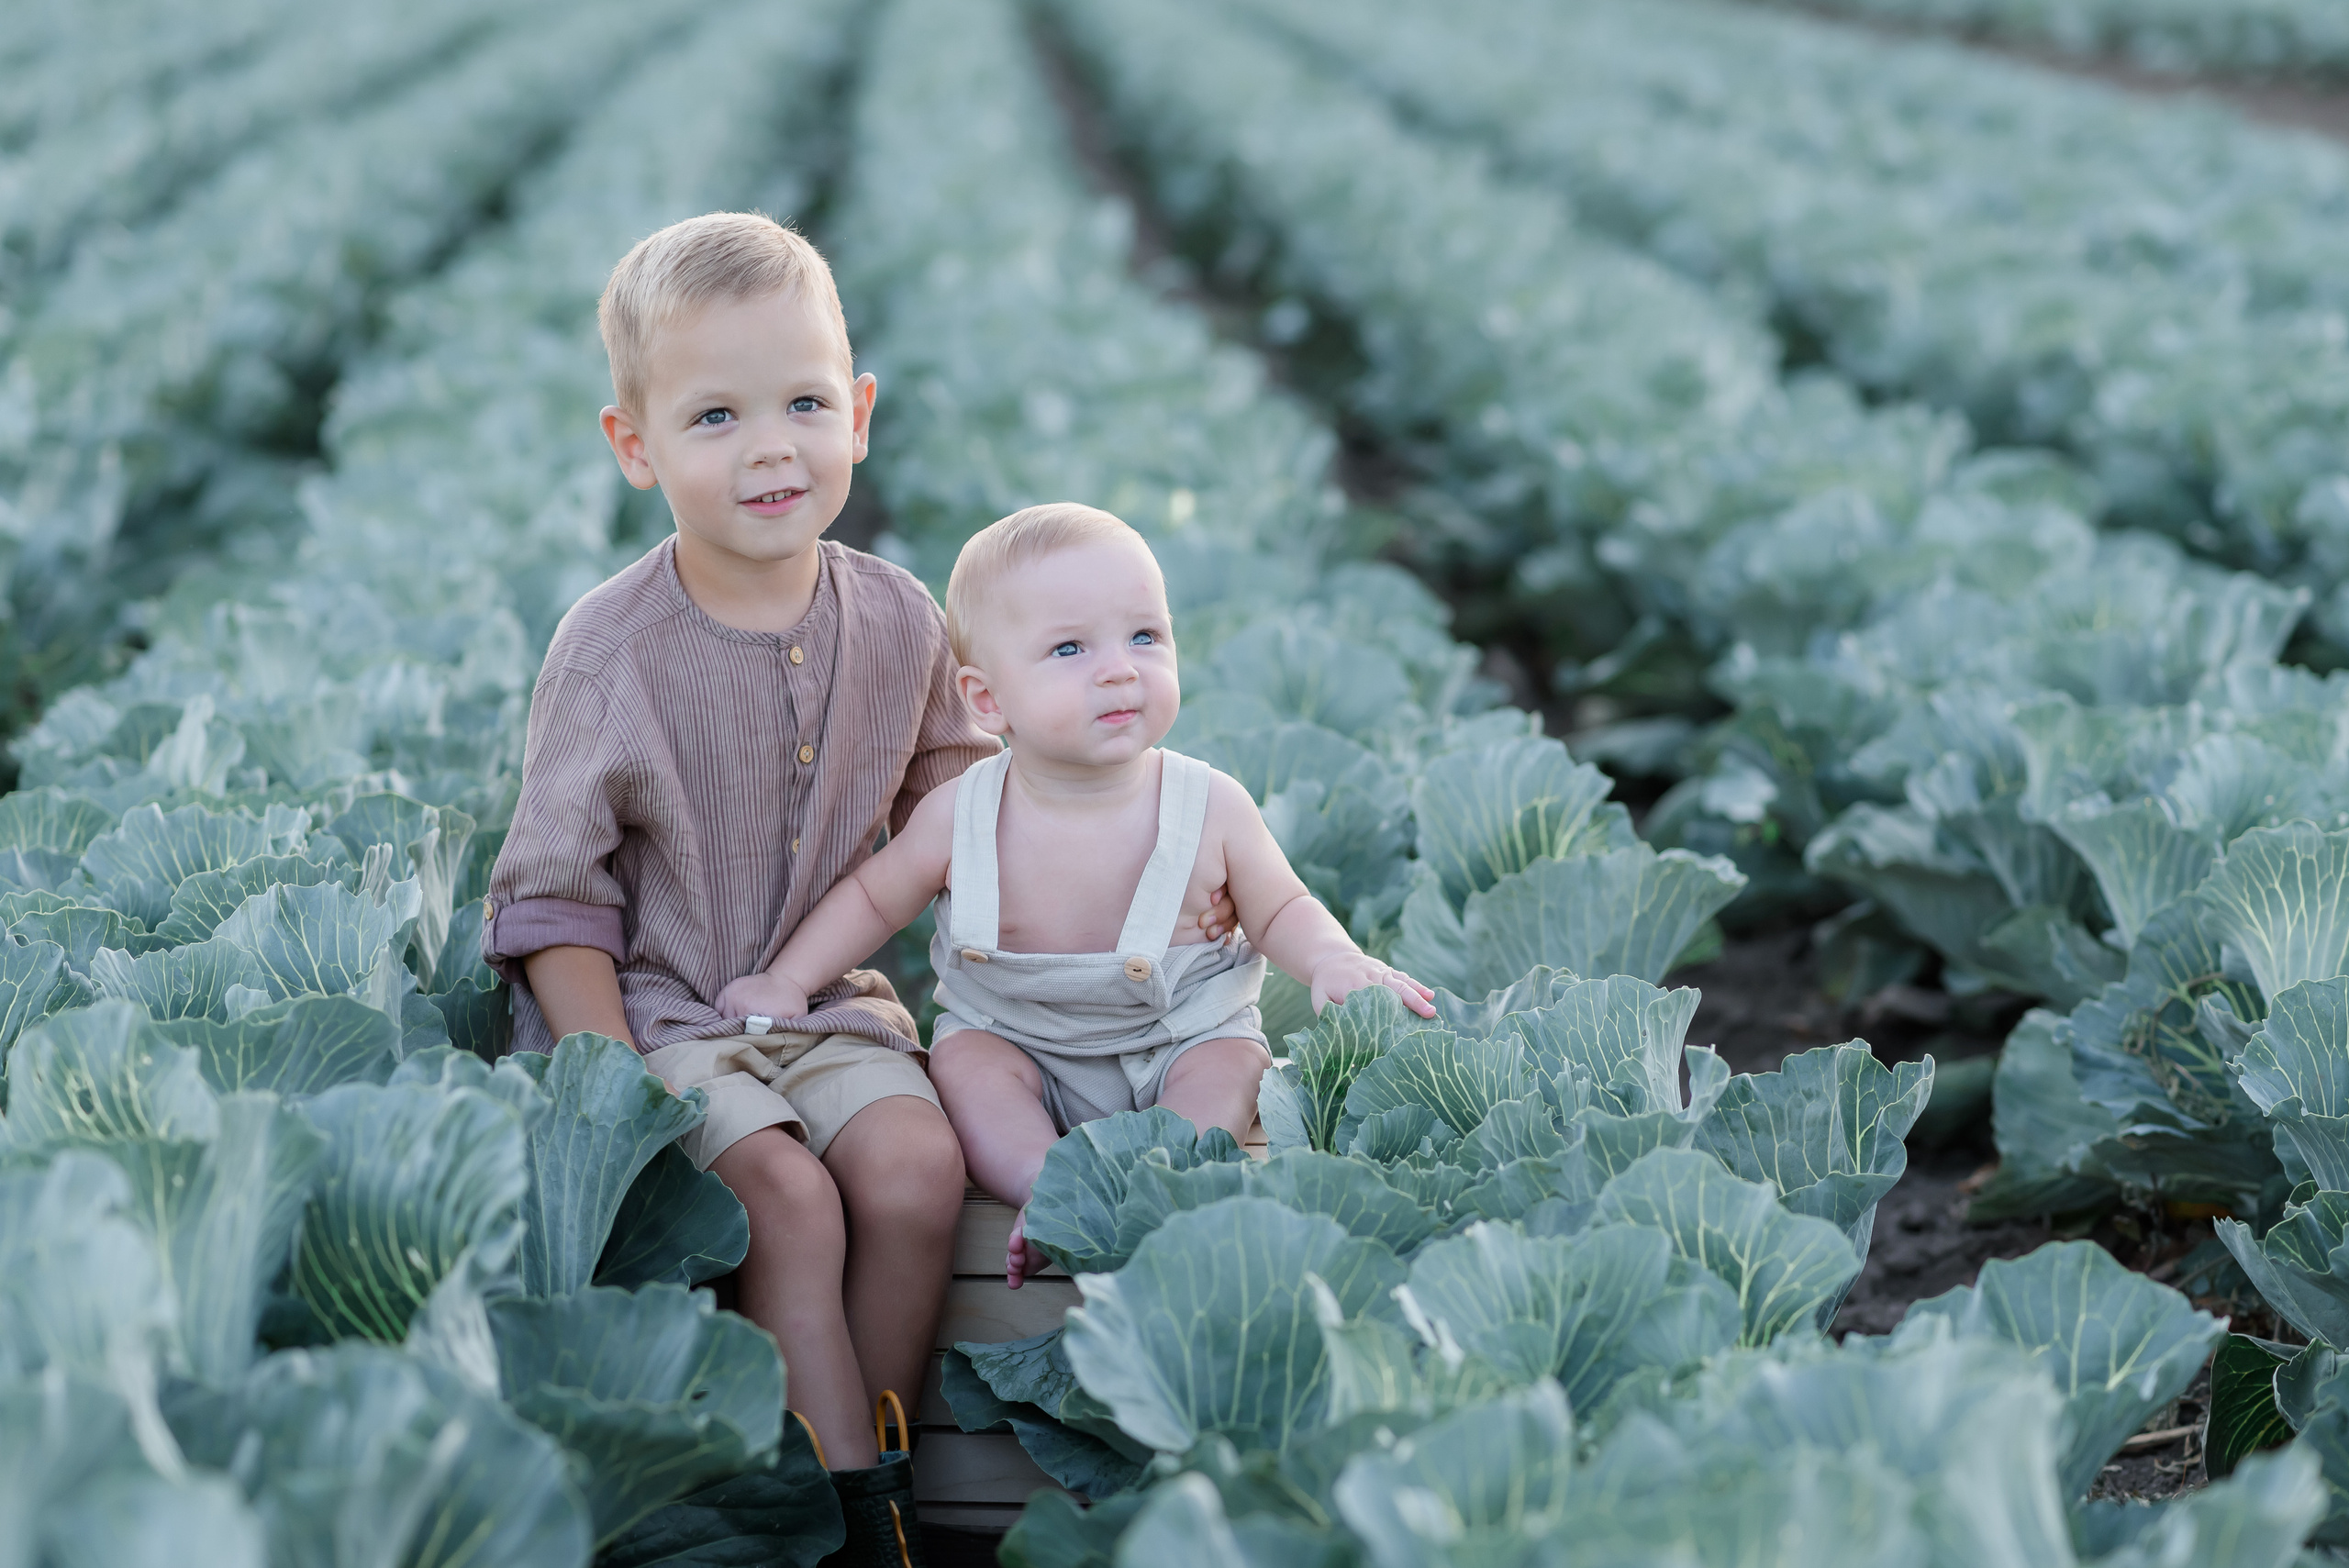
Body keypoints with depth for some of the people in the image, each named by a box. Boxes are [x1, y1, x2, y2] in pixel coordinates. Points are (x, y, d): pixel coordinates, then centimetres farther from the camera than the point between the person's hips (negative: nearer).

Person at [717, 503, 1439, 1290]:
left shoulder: (1211, 808, -17)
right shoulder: (958, 819, -16)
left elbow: (1280, 908, -2)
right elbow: (874, 895, 3)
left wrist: (1332, 959, -22)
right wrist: (788, 980, -4)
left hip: (1180, 1037, 0)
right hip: (1018, 1040, 1)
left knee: (1230, 1066, -28)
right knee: (964, 1058, -27)